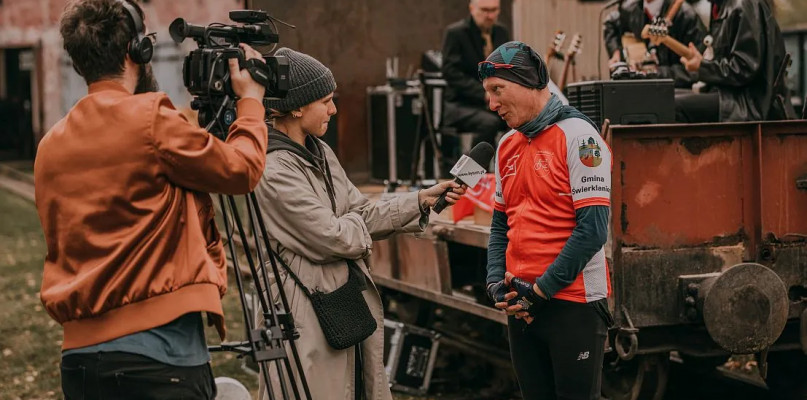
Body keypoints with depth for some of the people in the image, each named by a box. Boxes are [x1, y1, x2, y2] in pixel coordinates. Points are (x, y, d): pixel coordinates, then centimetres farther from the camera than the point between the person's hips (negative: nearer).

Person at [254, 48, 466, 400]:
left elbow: (362, 213, 12)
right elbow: (335, 237, -19)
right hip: (312, 312, -9)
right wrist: (356, 223, 2)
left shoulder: (319, 152, 10)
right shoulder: (273, 171, -19)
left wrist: (423, 199, 6)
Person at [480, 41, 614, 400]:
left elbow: (592, 229, -16)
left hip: (572, 301, -7)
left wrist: (542, 289, -15)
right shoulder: (507, 145, 11)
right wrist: (496, 282, 1)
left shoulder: (577, 135, -10)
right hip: (521, 304, 7)